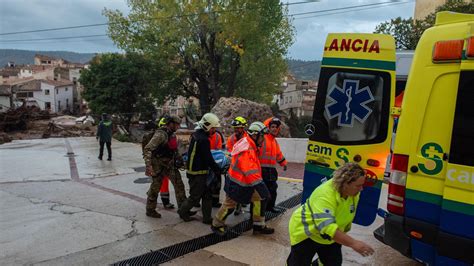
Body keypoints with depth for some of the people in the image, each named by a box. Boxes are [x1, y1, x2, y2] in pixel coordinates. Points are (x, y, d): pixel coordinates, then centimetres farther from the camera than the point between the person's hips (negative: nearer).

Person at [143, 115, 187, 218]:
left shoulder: (172, 134, 6)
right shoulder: (160, 134, -22)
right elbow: (148, 149, -29)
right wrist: (148, 165, -37)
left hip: (170, 164, 8)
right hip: (159, 165, -8)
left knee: (179, 185, 8)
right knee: (155, 188, 6)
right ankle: (150, 210, 23)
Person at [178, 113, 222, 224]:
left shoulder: (195, 134, 9)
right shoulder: (203, 140, -23)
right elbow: (208, 159, -21)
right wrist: (218, 170, -10)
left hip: (192, 169, 10)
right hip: (198, 173, -10)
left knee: (207, 195, 13)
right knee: (195, 196, 6)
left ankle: (207, 218, 18)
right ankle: (183, 212, 26)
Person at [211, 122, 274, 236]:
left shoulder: (251, 146, 3)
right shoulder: (246, 150, -28)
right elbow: (251, 172, -34)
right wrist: (260, 186, -34)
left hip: (246, 183, 9)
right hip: (236, 184, -9)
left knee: (260, 198, 7)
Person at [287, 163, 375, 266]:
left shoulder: (354, 193, -14)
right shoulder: (325, 195, -38)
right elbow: (327, 227, -46)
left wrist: (343, 237, 12)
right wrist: (353, 243, -49)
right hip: (305, 233, -6)